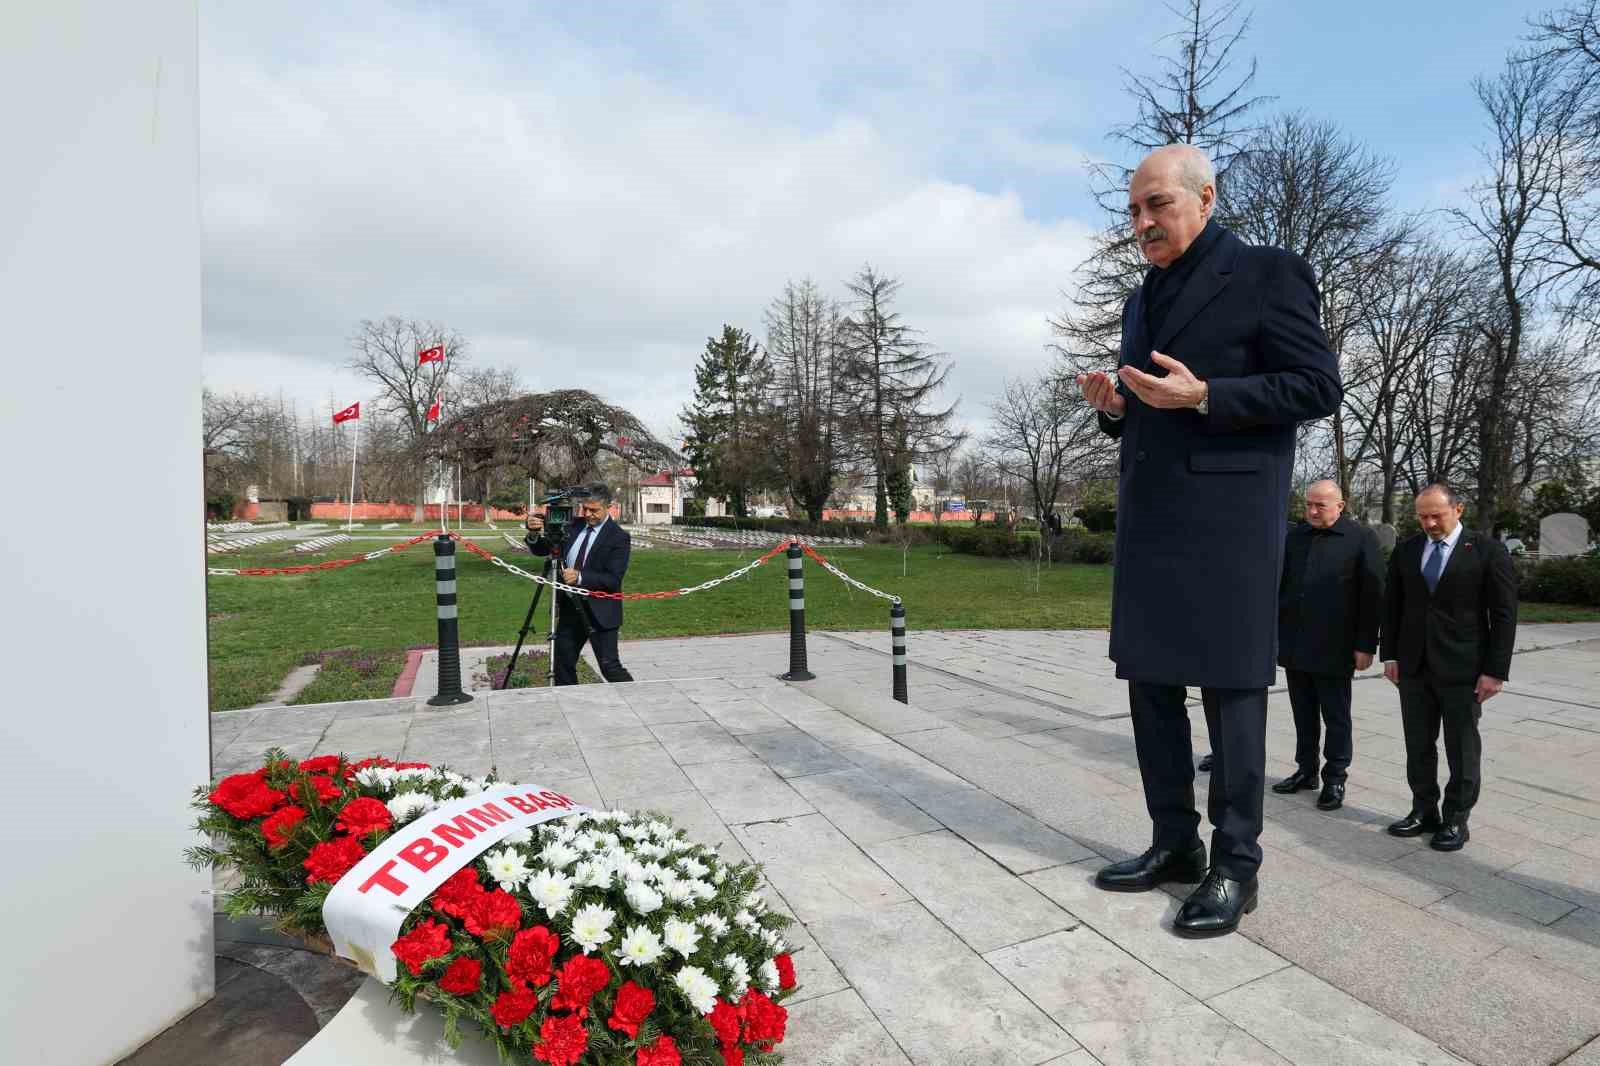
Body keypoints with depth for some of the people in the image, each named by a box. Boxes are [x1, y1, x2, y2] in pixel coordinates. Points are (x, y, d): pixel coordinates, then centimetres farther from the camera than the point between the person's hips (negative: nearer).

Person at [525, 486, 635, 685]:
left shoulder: (619, 537, -11)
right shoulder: (573, 527, 6)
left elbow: (614, 580, -19)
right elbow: (541, 550, 6)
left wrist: (580, 577, -31)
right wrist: (534, 534, -15)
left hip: (600, 612, -6)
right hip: (570, 608, 6)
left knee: (609, 667, -5)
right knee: (563, 663, 13)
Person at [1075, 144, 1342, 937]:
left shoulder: (1267, 274, -1)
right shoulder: (1141, 301, 20)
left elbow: (1319, 388, -7)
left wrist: (1202, 396, -18)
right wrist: (1114, 406, 1)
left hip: (1226, 515, -7)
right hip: (1147, 516, 7)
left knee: (1230, 687, -1)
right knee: (1150, 684, 8)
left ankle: (1234, 866, 12)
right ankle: (1174, 844, 22)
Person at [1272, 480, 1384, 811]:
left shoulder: (1362, 539, -4)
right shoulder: (1294, 536, 9)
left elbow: (1373, 595, -6)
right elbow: (1279, 585, 13)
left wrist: (1366, 645, -9)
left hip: (1334, 647, -4)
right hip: (1294, 645, 4)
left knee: (1336, 718, 7)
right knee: (1303, 715, 13)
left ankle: (1335, 778, 19)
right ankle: (1306, 770, 25)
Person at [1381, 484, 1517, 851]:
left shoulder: (1488, 550, -4)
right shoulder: (1405, 550, 6)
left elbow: (1504, 614, -5)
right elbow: (1393, 607, 10)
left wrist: (1495, 670, -9)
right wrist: (1390, 655, 5)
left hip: (1462, 669, -3)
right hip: (1413, 667, 4)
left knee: (1462, 749, 7)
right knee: (1418, 746, 11)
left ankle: (1456, 821, 19)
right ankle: (1424, 811, 23)